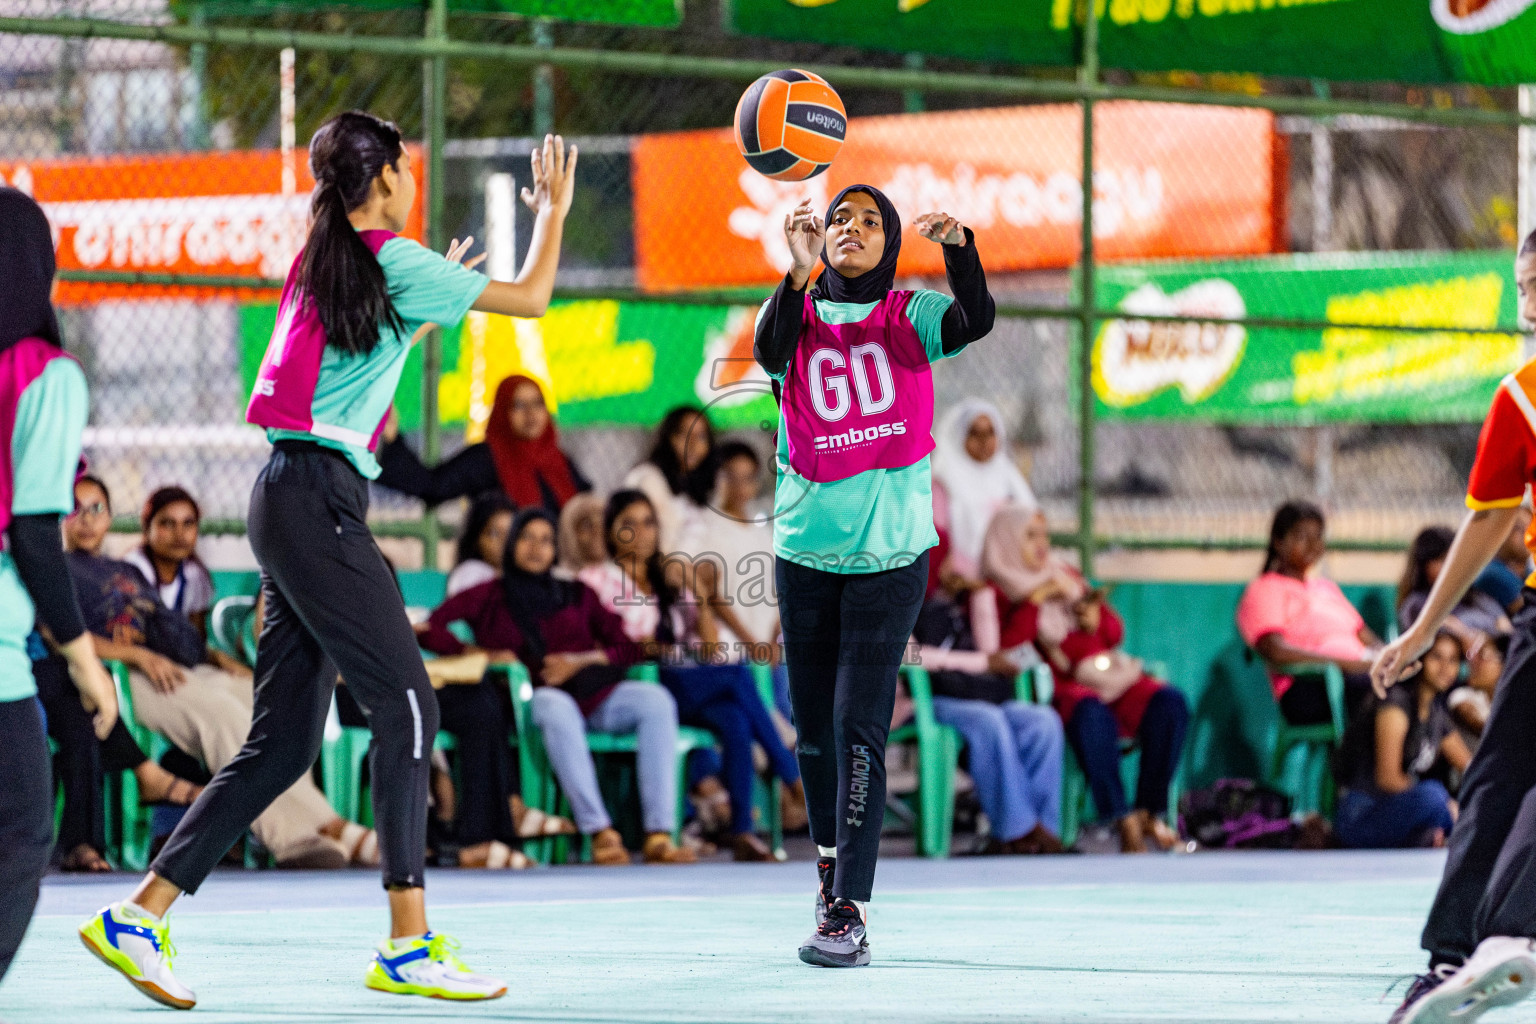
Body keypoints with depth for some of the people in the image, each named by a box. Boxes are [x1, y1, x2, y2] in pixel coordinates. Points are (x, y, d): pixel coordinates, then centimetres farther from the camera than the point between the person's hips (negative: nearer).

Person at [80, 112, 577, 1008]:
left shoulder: (323, 266, 18)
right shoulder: (394, 261, -6)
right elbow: (532, 298, -1)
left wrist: (431, 308, 43)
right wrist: (553, 210, 15)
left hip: (291, 493, 9)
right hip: (321, 501, -9)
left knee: (284, 741, 8)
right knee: (406, 705, -7)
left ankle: (139, 916, 5)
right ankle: (409, 945, -8)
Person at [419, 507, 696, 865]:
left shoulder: (577, 594, 25)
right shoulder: (489, 597, 18)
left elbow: (627, 648, 15)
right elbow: (430, 631, 5)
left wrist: (582, 660, -4)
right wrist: (480, 654, -9)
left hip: (592, 692, 3)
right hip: (533, 698, -3)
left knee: (656, 700, -28)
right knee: (557, 708, -41)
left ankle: (659, 834, -37)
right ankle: (599, 832, -47)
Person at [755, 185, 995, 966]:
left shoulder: (910, 317, 1)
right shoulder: (798, 315, 4)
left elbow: (976, 321, -19)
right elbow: (770, 353, -19)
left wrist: (959, 249, -38)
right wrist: (799, 275, -36)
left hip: (891, 555, -2)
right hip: (806, 551, 2)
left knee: (860, 728, -11)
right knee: (814, 727, 10)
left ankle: (847, 912, -14)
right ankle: (832, 858, 34)